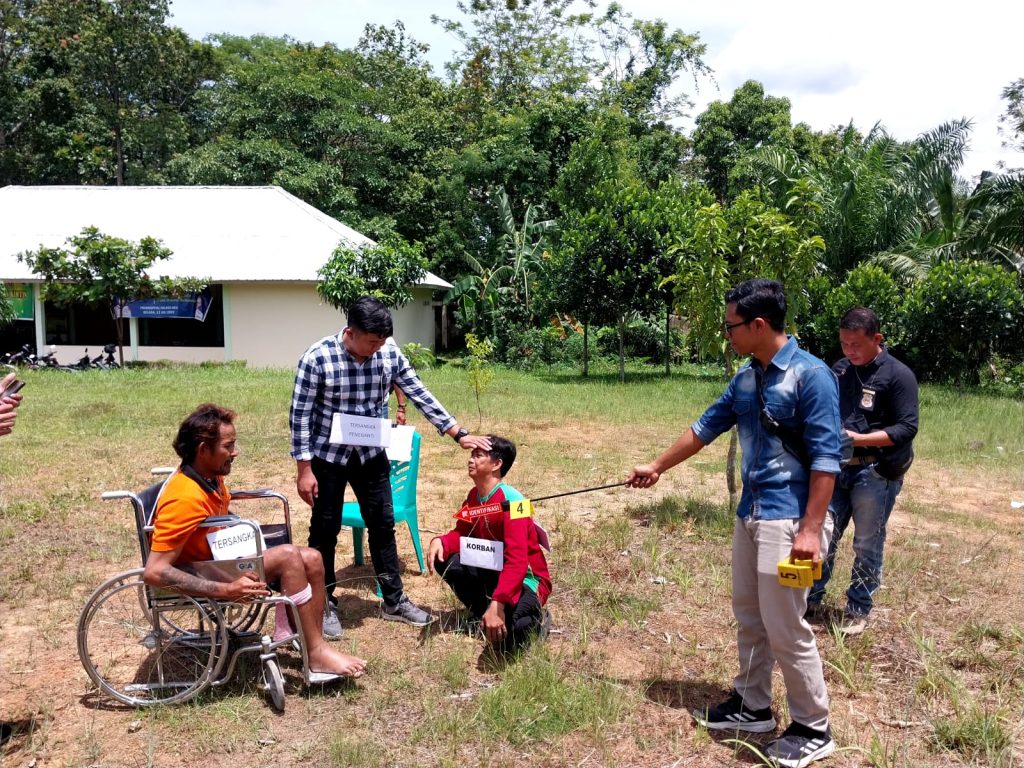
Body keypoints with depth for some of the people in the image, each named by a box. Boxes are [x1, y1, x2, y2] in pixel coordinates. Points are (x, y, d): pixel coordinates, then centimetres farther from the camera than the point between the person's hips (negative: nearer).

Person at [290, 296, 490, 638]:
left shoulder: (389, 354, -9)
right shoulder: (317, 358, -20)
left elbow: (421, 396, -2)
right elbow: (300, 415, -15)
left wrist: (459, 434, -3)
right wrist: (304, 469, -15)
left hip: (371, 455, 4)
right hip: (327, 456, -4)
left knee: (383, 525, 11)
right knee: (325, 531, 7)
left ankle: (394, 601, 24)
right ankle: (325, 604, 24)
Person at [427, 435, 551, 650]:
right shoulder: (473, 495, 0)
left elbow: (516, 562, -34)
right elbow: (462, 534, 5)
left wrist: (497, 604, -44)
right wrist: (439, 541, -20)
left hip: (525, 579, -8)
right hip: (493, 570, 8)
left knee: (500, 634, -32)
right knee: (444, 561, -9)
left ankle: (535, 618, 1)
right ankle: (484, 613, 4)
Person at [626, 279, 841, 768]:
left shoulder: (811, 375, -15)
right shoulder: (745, 378, 7)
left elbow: (826, 458, -17)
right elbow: (707, 427, 18)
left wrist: (811, 529, -21)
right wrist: (658, 467, 25)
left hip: (787, 518, -8)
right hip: (749, 512, 8)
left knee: (785, 627, 0)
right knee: (748, 617, 16)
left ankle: (813, 729, 18)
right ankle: (753, 705, 33)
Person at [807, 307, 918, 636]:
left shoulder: (898, 375, -9)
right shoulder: (840, 369, 8)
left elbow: (907, 428, -13)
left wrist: (859, 438, -23)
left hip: (875, 474, -5)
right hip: (837, 468, 5)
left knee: (867, 544, 8)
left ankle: (858, 609, 22)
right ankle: (812, 599, 22)